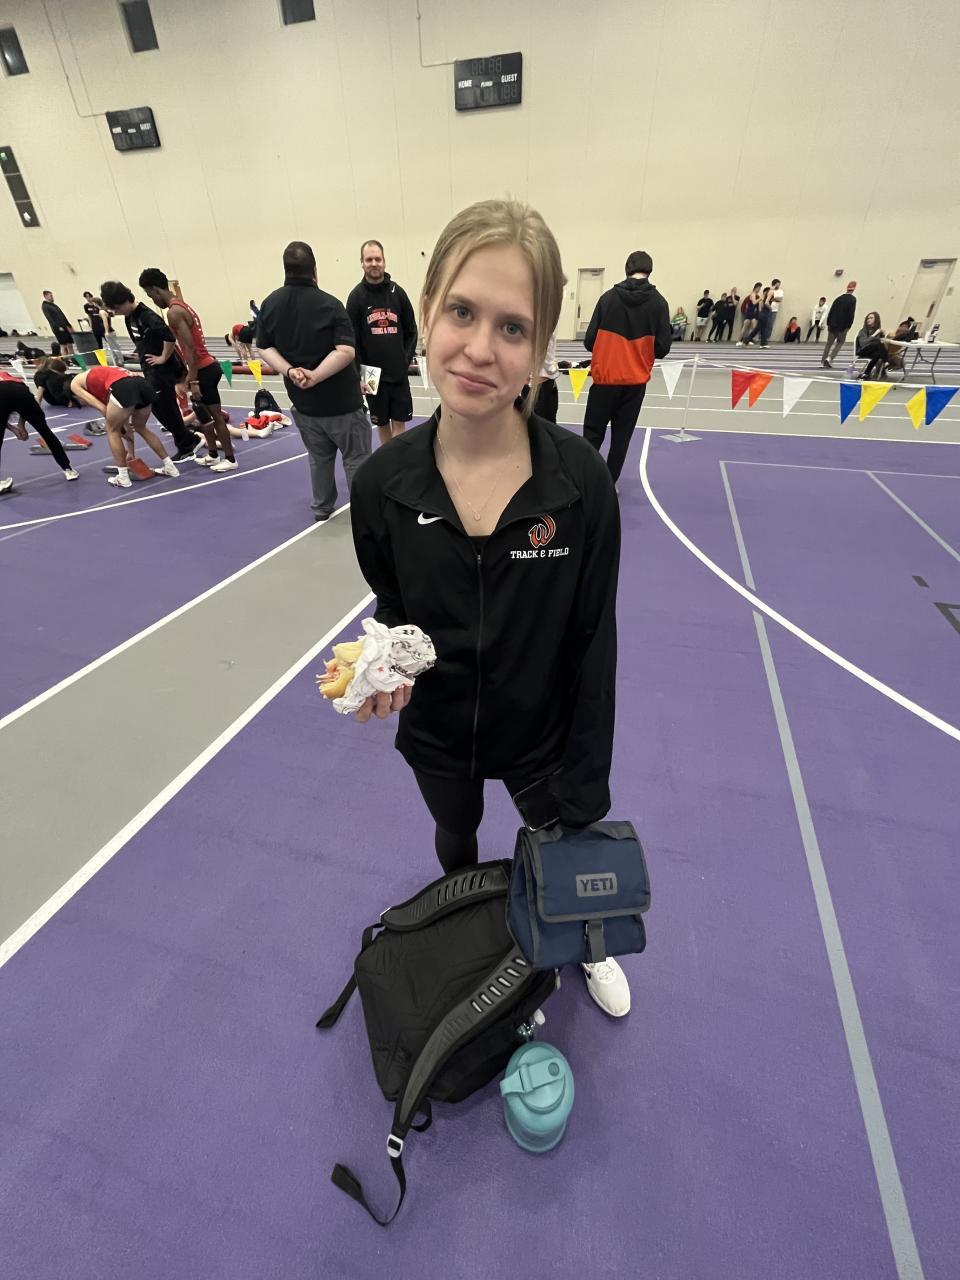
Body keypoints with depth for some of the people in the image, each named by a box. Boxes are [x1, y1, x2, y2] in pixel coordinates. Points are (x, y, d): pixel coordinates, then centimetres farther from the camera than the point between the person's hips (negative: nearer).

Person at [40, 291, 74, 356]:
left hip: (65, 327, 7)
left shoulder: (54, 305, 22)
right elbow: (49, 318, -10)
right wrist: (58, 327, -20)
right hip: (58, 328, -7)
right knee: (63, 346, -11)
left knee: (70, 345, 1)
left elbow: (63, 316, 21)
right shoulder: (45, 307, -1)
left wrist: (69, 326, 11)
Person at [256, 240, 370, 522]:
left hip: (302, 401, 6)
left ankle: (322, 508, 31)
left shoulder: (269, 304, 3)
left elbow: (264, 348, 5)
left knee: (319, 457, 20)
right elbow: (346, 351, -22)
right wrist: (315, 377, -21)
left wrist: (289, 371, -8)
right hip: (341, 400, -5)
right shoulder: (330, 304, -13)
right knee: (356, 458, 6)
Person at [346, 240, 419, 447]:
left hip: (399, 373, 1)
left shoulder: (397, 292, 4)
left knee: (399, 422, 0)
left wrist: (406, 359, -1)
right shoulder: (356, 296, -1)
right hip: (373, 374, 0)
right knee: (382, 423, 10)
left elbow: (411, 331, 9)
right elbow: (351, 339, -2)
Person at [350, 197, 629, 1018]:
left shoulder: (581, 480, -23)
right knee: (456, 844, 31)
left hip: (542, 736, -2)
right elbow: (393, 611, -1)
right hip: (436, 734, 3)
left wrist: (586, 789, -10)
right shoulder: (383, 483, -18)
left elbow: (594, 644, -15)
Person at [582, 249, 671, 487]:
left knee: (593, 431, 9)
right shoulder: (658, 302, -1)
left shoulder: (608, 297, -2)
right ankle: (610, 483, 11)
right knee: (622, 434, 9)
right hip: (636, 379, 1)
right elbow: (663, 347, -1)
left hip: (605, 376, -1)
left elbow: (590, 340, -2)